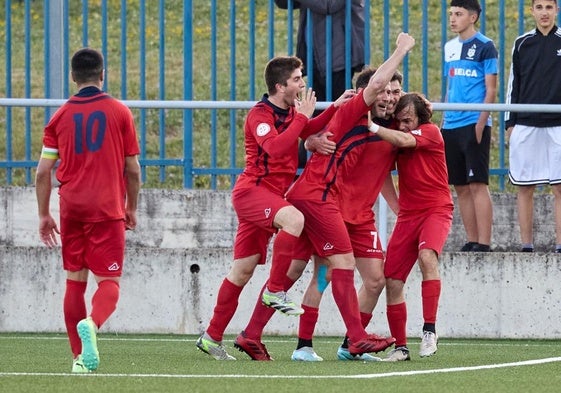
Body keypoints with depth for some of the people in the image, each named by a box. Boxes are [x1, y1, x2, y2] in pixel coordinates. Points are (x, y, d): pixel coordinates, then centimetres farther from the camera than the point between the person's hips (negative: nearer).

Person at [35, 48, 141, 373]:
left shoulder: (61, 116, 5)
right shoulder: (119, 113, 0)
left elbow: (43, 171, 4)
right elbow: (132, 169, 3)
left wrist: (44, 215, 12)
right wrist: (132, 208, 16)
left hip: (71, 207, 2)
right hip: (107, 209, -2)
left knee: (75, 281, 11)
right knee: (109, 282, -2)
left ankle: (80, 357, 9)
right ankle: (92, 324, -33)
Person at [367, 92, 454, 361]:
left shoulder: (431, 132, -9)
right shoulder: (396, 136, 7)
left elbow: (404, 141, -27)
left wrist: (372, 127, -23)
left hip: (436, 210, -6)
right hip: (407, 214, 6)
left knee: (427, 256, -33)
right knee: (392, 281, -2)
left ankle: (429, 331, -30)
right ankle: (400, 346, 11)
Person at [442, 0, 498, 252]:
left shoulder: (485, 47, -4)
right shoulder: (450, 48, 15)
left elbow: (491, 90, -7)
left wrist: (481, 123, -15)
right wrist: (443, 120, 15)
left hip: (474, 125, -7)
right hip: (452, 126, 7)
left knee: (477, 185, -9)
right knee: (461, 187, 7)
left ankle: (483, 243, -9)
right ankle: (472, 241, 12)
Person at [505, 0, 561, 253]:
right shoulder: (522, 44, 10)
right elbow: (514, 84, 14)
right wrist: (510, 122, 8)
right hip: (525, 126, 2)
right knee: (524, 188, 2)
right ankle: (526, 246, 6)